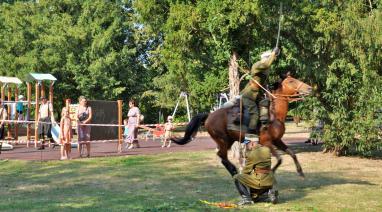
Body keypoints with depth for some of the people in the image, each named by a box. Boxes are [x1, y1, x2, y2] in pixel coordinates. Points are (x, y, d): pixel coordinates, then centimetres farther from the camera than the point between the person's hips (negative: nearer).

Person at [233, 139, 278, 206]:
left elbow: (246, 171, -2)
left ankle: (246, 198, -6)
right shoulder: (267, 150, 6)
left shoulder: (251, 155, -12)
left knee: (237, 177, 3)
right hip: (270, 181, 7)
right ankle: (271, 191, 5)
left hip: (259, 182, -7)